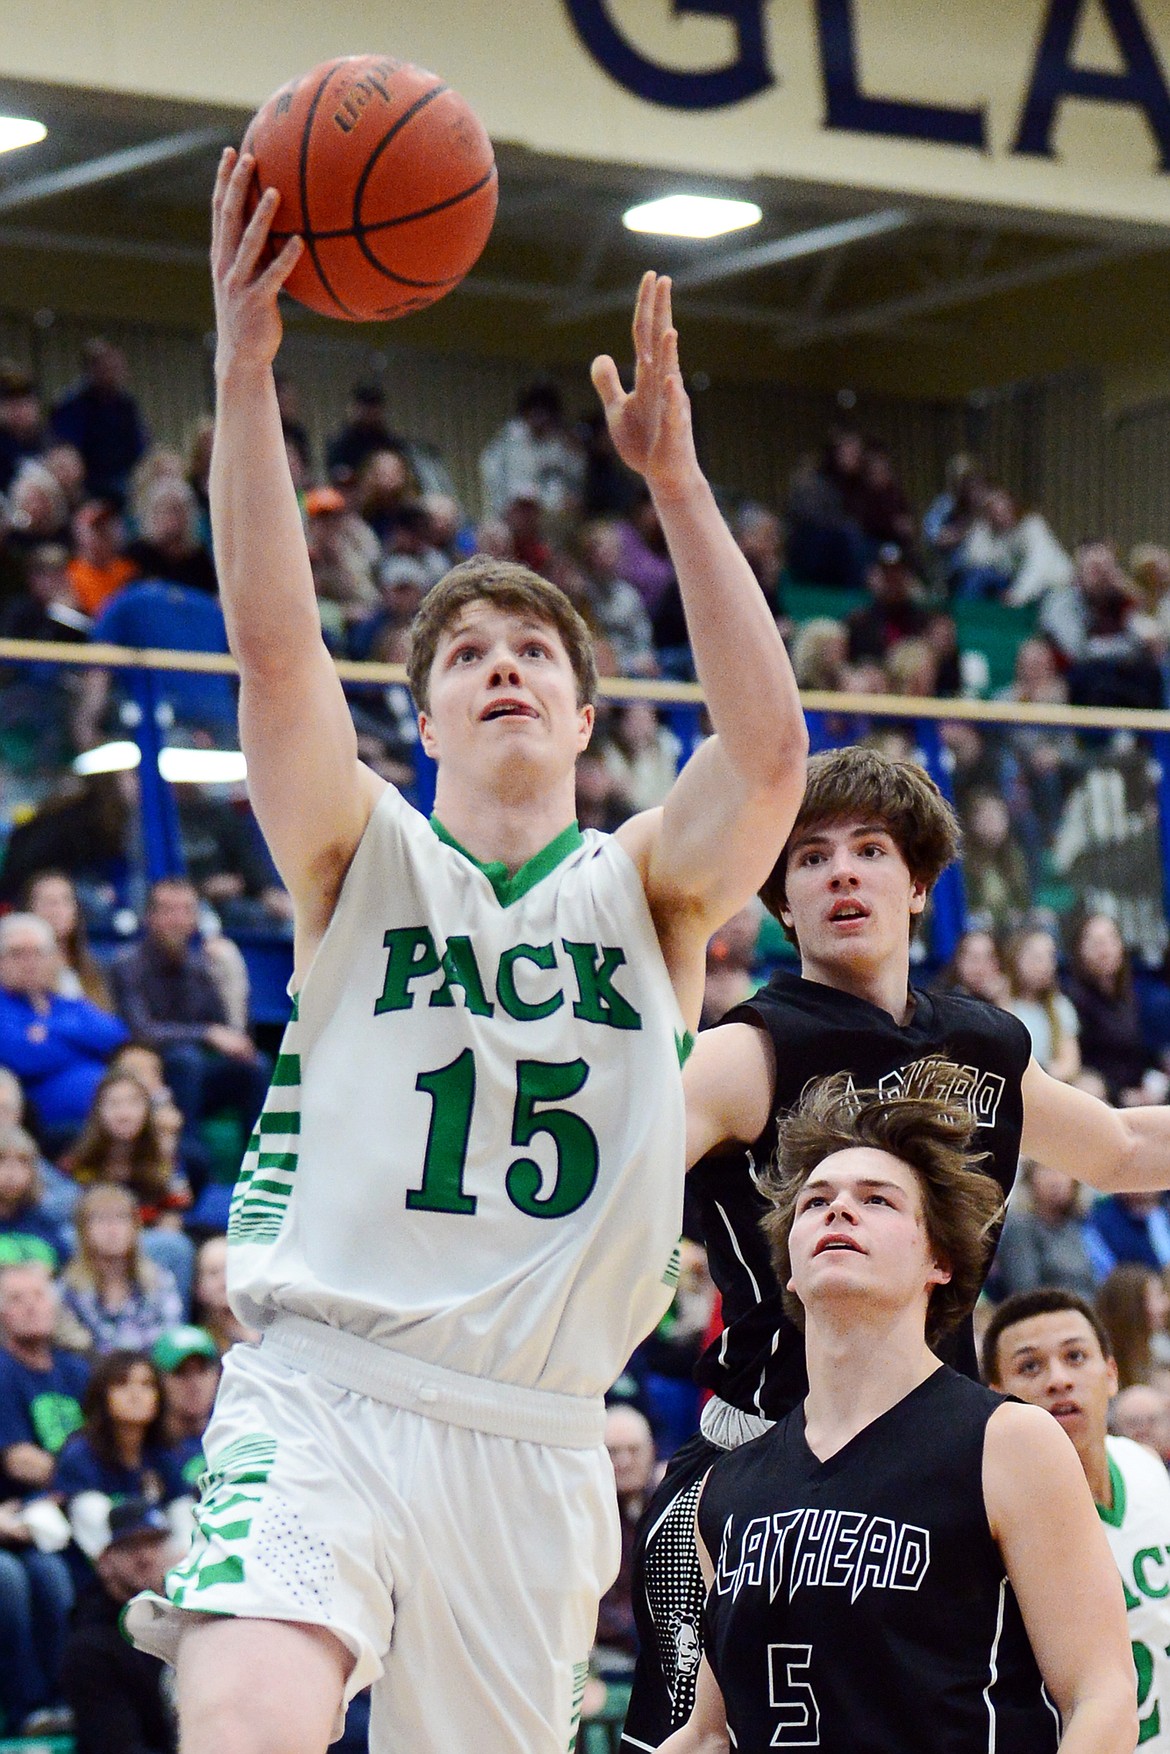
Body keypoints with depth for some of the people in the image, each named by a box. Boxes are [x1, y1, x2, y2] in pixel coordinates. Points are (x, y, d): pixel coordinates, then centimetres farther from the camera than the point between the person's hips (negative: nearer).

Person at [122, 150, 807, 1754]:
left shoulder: (651, 888, 10)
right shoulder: (364, 859, 7)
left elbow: (771, 745, -11)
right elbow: (274, 646, -10)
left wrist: (676, 479, -16)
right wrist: (246, 371, -19)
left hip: (533, 1436, 3)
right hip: (321, 1385, -2)